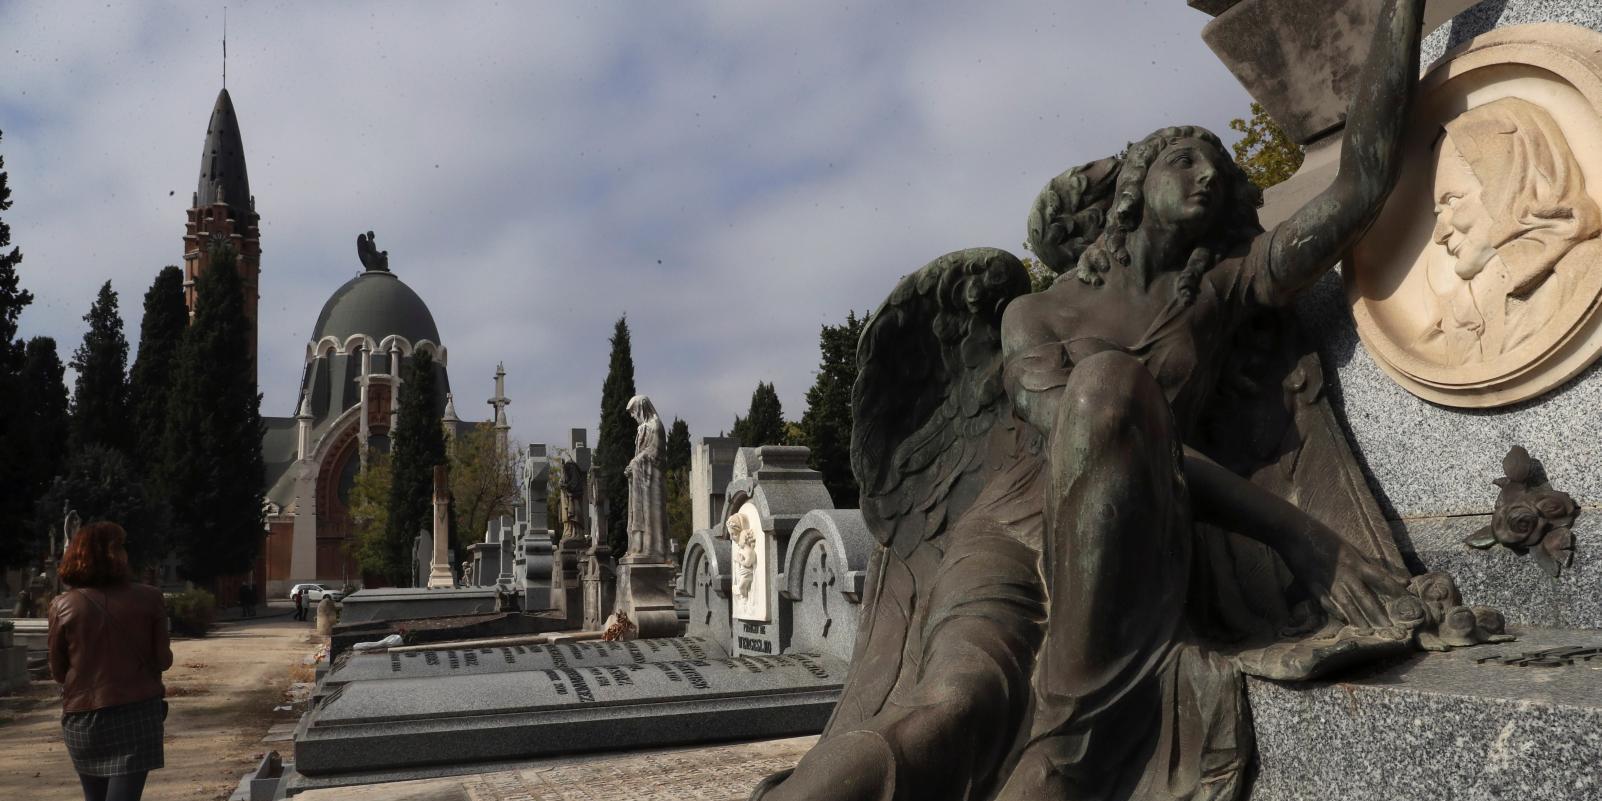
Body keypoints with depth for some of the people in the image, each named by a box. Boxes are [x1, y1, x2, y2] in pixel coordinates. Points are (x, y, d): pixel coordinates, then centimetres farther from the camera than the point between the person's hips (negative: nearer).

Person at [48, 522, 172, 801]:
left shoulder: (63, 606, -5)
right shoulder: (148, 599, -8)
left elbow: (57, 672, 3)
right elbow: (163, 660, -3)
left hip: (83, 717, 2)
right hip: (138, 714, -2)